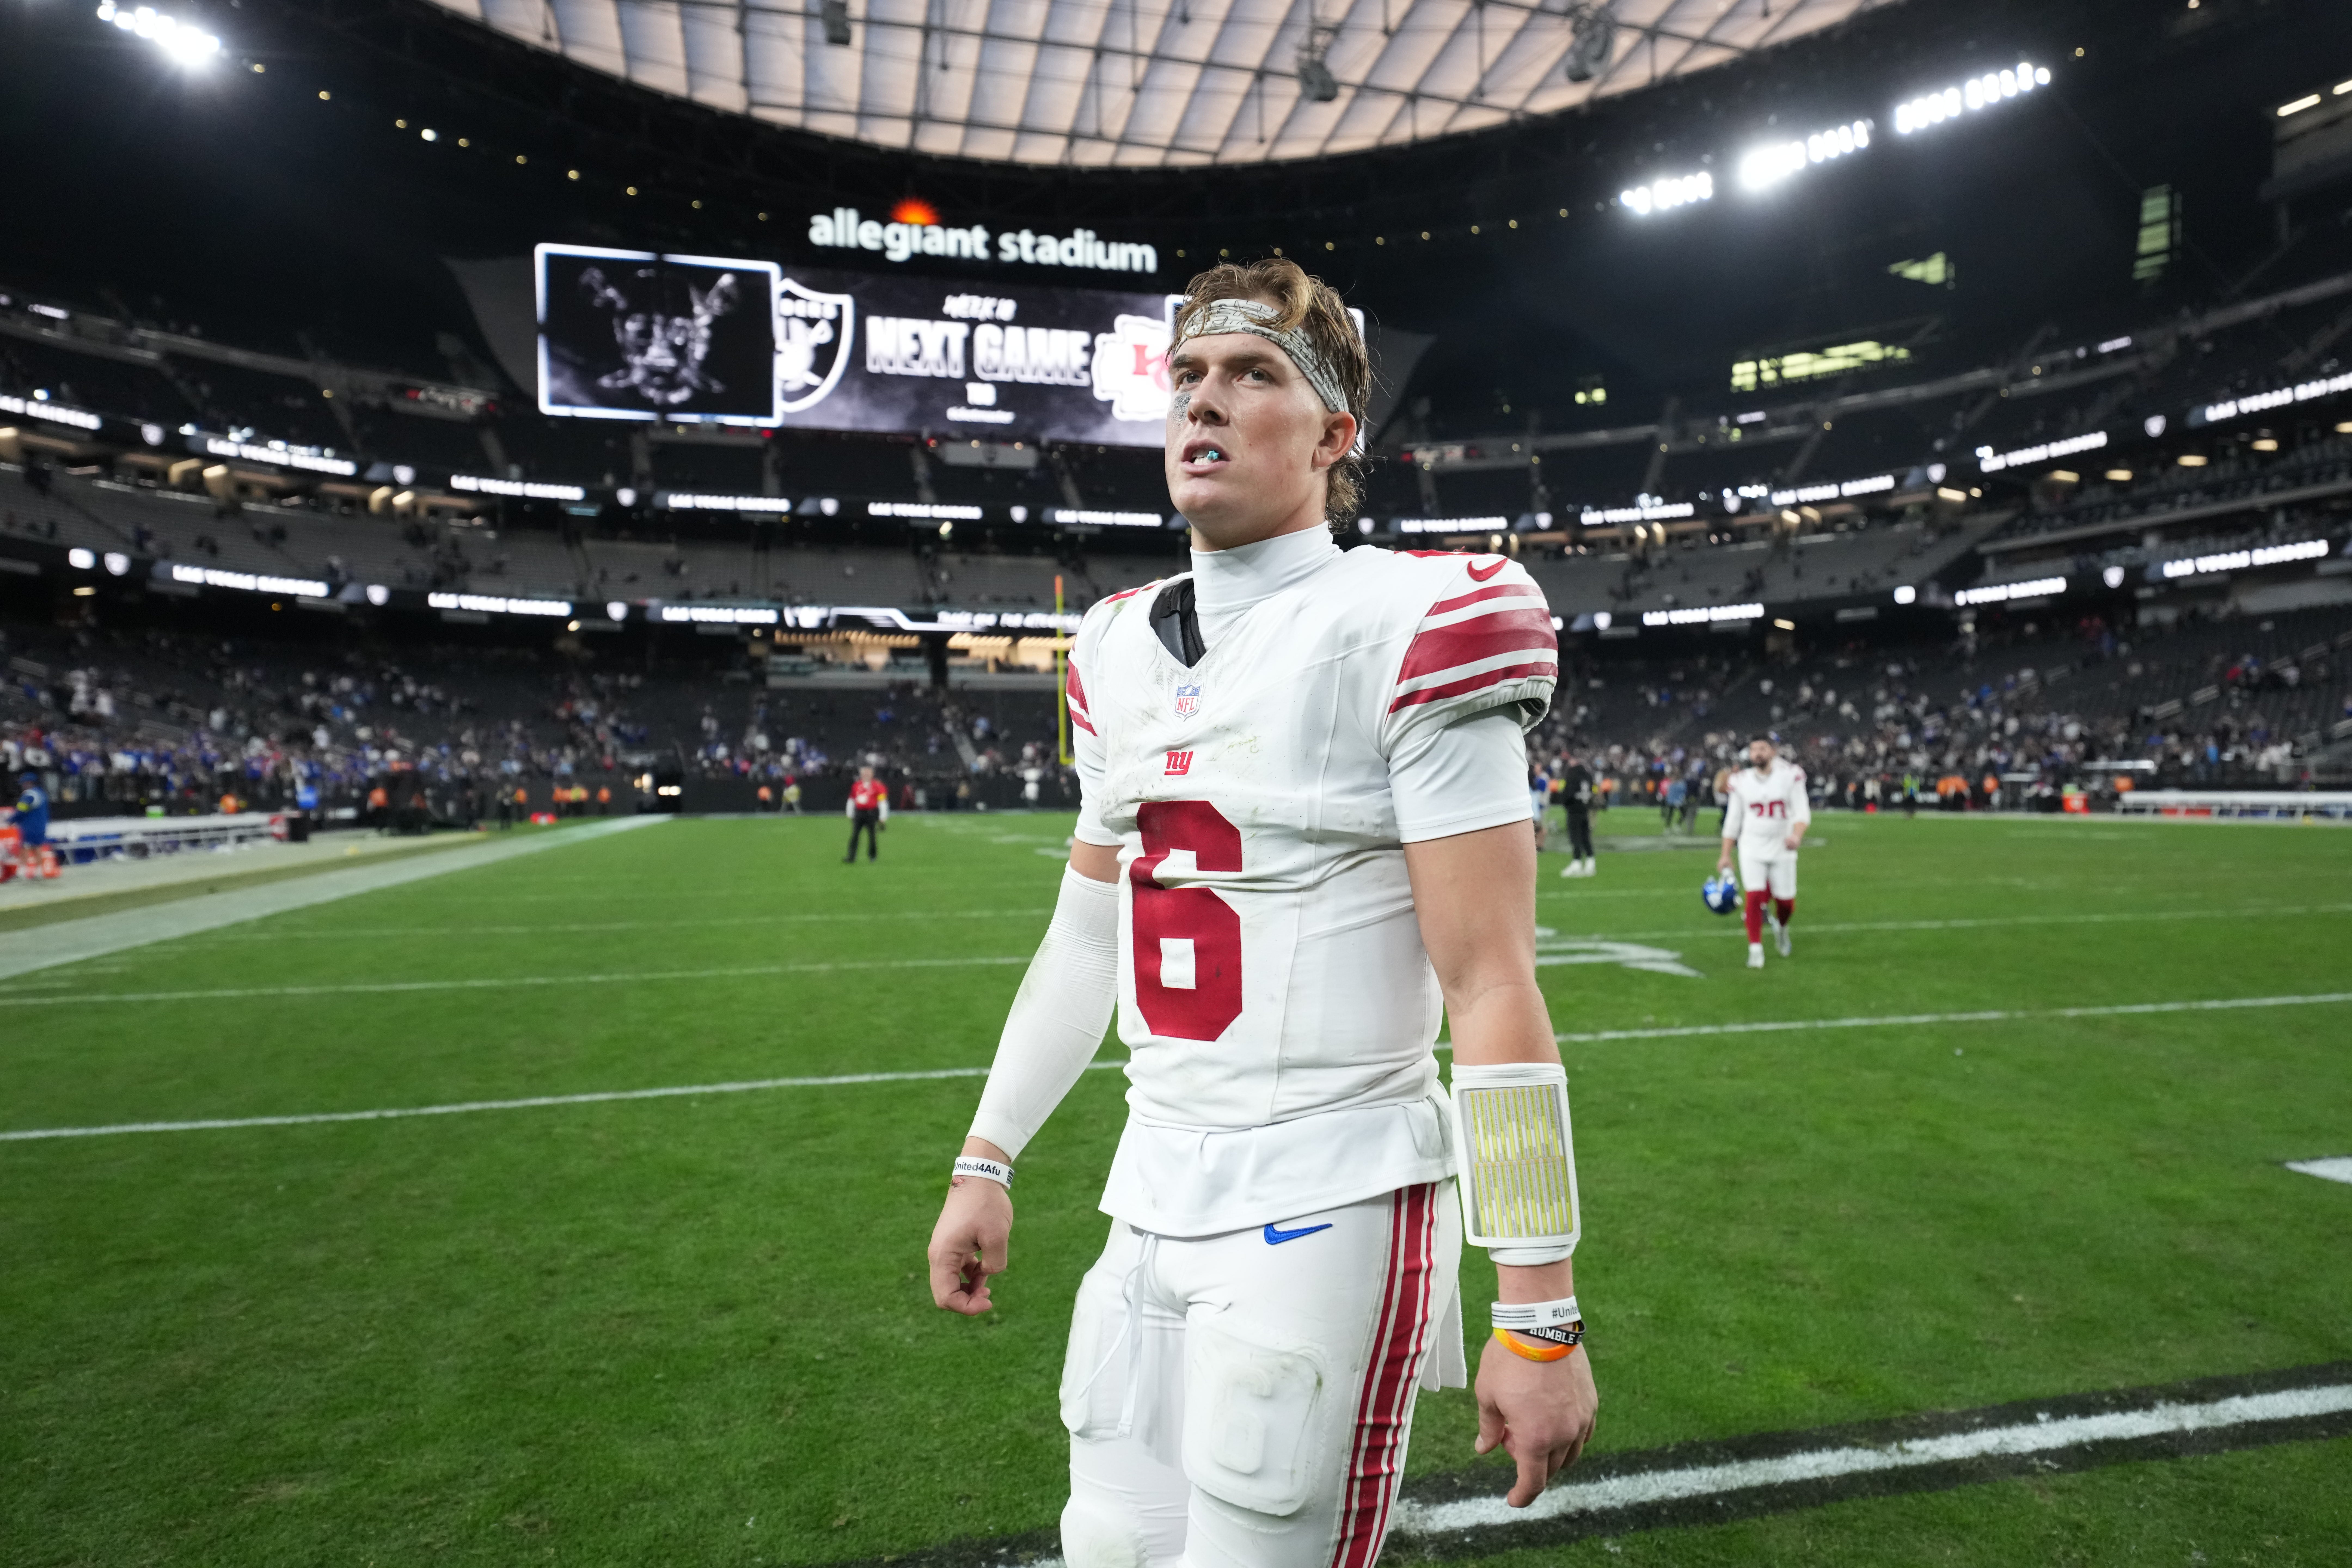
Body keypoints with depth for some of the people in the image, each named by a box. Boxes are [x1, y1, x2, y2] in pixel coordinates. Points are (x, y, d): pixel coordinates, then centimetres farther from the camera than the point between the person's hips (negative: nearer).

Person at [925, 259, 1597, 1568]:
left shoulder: (1403, 635, -13)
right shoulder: (1124, 653, 8)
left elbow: (1491, 986, -14)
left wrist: (1540, 1312, -13)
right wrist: (985, 1165, 16)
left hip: (1329, 1209, -6)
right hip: (1153, 1199, 7)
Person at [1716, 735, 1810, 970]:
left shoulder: (1790, 776, -4)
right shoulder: (1741, 781, 1)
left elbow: (1802, 813, -9)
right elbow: (1733, 820, 7)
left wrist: (1797, 835, -29)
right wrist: (1725, 854, 6)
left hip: (1782, 849, 0)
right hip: (1752, 848, 0)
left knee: (1786, 903, 6)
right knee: (1755, 897, -13)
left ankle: (1781, 927, 40)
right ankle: (1756, 949, -3)